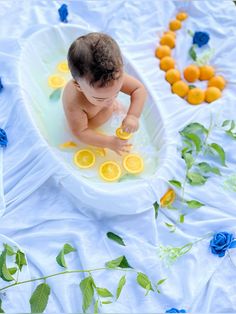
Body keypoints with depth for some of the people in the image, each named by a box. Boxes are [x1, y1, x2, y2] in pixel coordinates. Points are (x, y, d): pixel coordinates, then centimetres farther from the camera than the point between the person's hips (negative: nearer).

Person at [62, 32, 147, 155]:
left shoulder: (116, 76, -38)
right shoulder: (73, 103, -48)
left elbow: (139, 89, -26)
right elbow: (80, 132, -36)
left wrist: (133, 115, -40)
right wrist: (109, 142, -40)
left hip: (110, 113, 4)